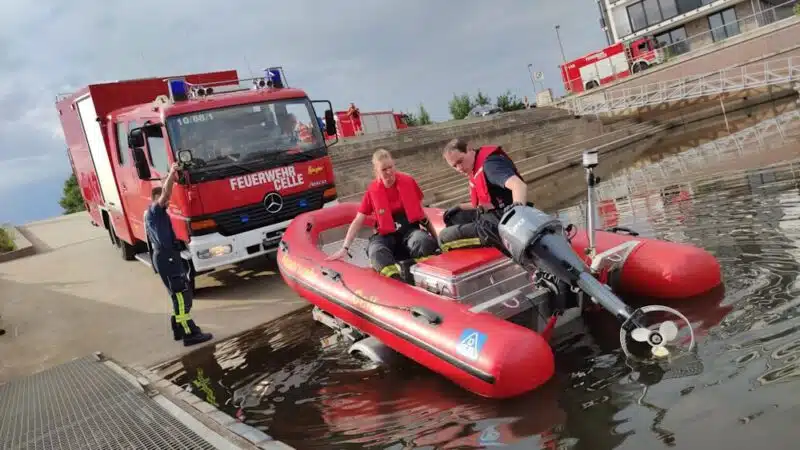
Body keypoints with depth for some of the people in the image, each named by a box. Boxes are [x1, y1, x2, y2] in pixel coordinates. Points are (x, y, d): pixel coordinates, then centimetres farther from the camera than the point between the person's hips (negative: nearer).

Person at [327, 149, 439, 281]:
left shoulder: (408, 181, -1)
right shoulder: (372, 190, -2)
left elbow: (420, 210, 11)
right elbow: (358, 221, -1)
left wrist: (435, 237, 14)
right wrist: (344, 248, -11)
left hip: (411, 228, 0)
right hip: (387, 234, 0)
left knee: (423, 241, -37)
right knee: (375, 251, -36)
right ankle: (399, 280, -53)